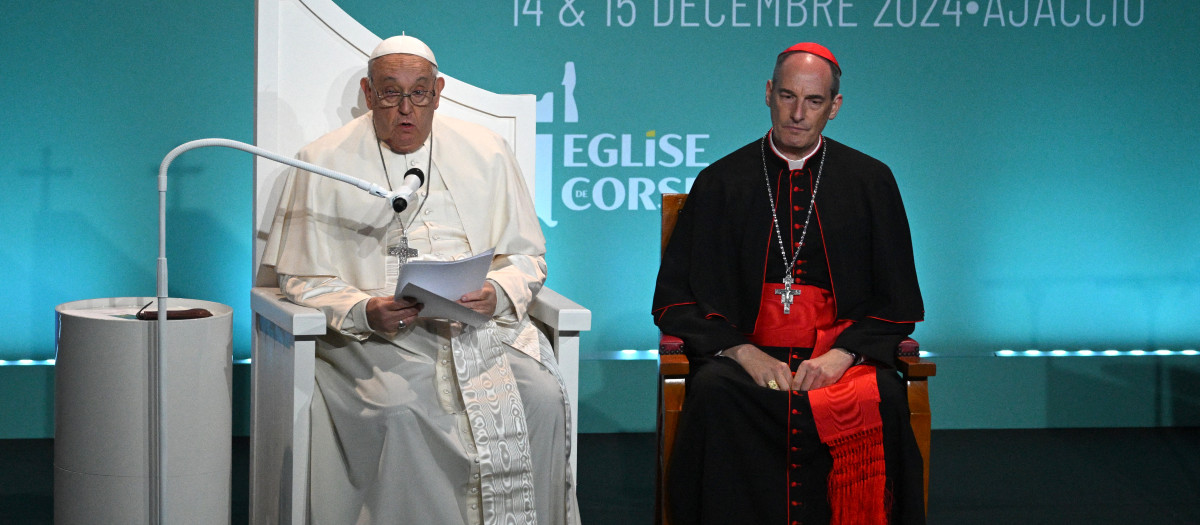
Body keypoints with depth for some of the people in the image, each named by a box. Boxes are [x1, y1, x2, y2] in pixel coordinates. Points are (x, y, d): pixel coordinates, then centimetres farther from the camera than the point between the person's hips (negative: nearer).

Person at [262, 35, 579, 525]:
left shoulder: (485, 151, 13)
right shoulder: (323, 163, 6)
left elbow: (526, 257, 14)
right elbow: (303, 279, 5)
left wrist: (497, 295, -9)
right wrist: (365, 312, -15)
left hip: (482, 321, 2)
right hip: (374, 335, -2)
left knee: (542, 400, -26)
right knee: (401, 411, -33)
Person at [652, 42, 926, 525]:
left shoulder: (871, 182, 14)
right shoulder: (720, 183, 12)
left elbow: (897, 302, 11)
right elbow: (675, 298, 8)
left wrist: (842, 354, -9)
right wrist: (741, 352, -10)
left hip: (840, 353, 0)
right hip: (747, 351, 0)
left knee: (881, 399, -33)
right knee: (714, 391, -34)